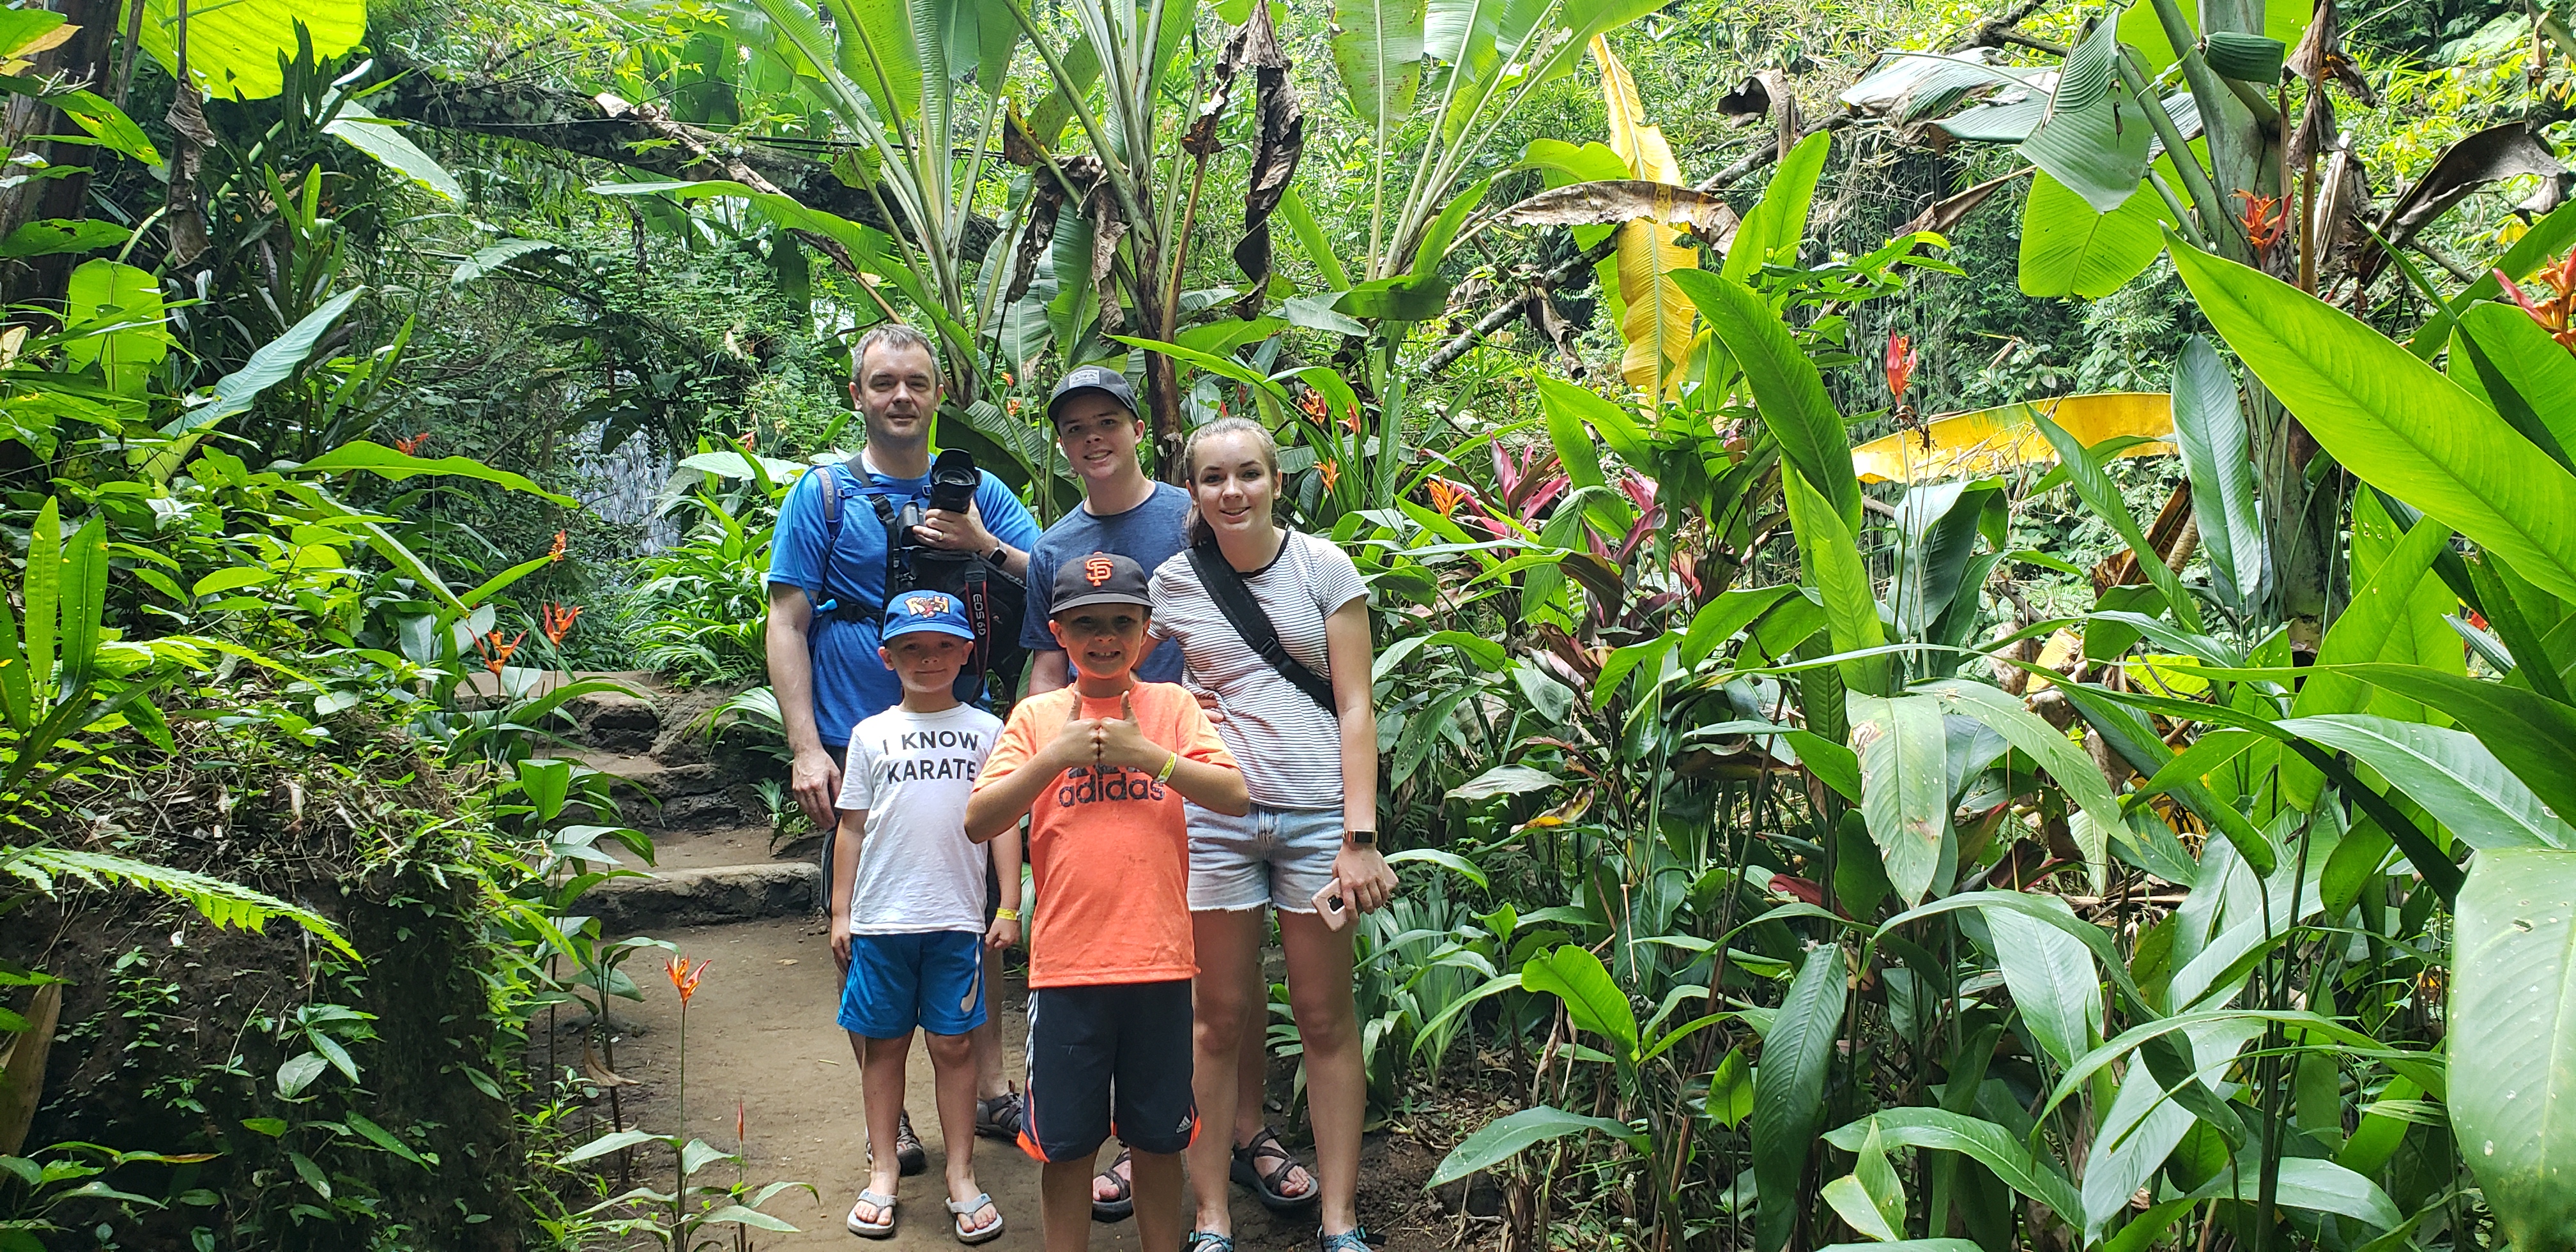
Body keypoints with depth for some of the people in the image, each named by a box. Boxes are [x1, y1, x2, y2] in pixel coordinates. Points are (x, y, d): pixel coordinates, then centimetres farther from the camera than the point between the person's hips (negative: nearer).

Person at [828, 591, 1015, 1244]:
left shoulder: (986, 730, 7)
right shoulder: (871, 735, 8)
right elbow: (852, 829, 10)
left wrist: (1009, 909, 2)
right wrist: (841, 913, 7)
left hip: (958, 919, -1)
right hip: (879, 919, 1)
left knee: (954, 1044, 3)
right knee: (883, 1043, 7)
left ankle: (961, 1176, 11)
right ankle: (883, 1171, 18)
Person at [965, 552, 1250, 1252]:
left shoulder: (1171, 705, 5)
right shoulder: (1038, 716, 5)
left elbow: (1235, 795, -7)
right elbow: (979, 821, -4)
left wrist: (1144, 753, -15)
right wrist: (1057, 755, -13)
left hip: (1159, 960, 0)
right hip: (1066, 963, 0)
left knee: (1158, 1140, 11)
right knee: (1065, 1145, 7)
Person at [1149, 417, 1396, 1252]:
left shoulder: (1324, 567, 1)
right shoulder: (1173, 584, 3)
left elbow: (1355, 708, -2)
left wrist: (1359, 837, -8)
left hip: (1317, 811, -1)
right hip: (1215, 815, 1)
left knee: (1326, 1017, 4)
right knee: (1223, 1017, 6)